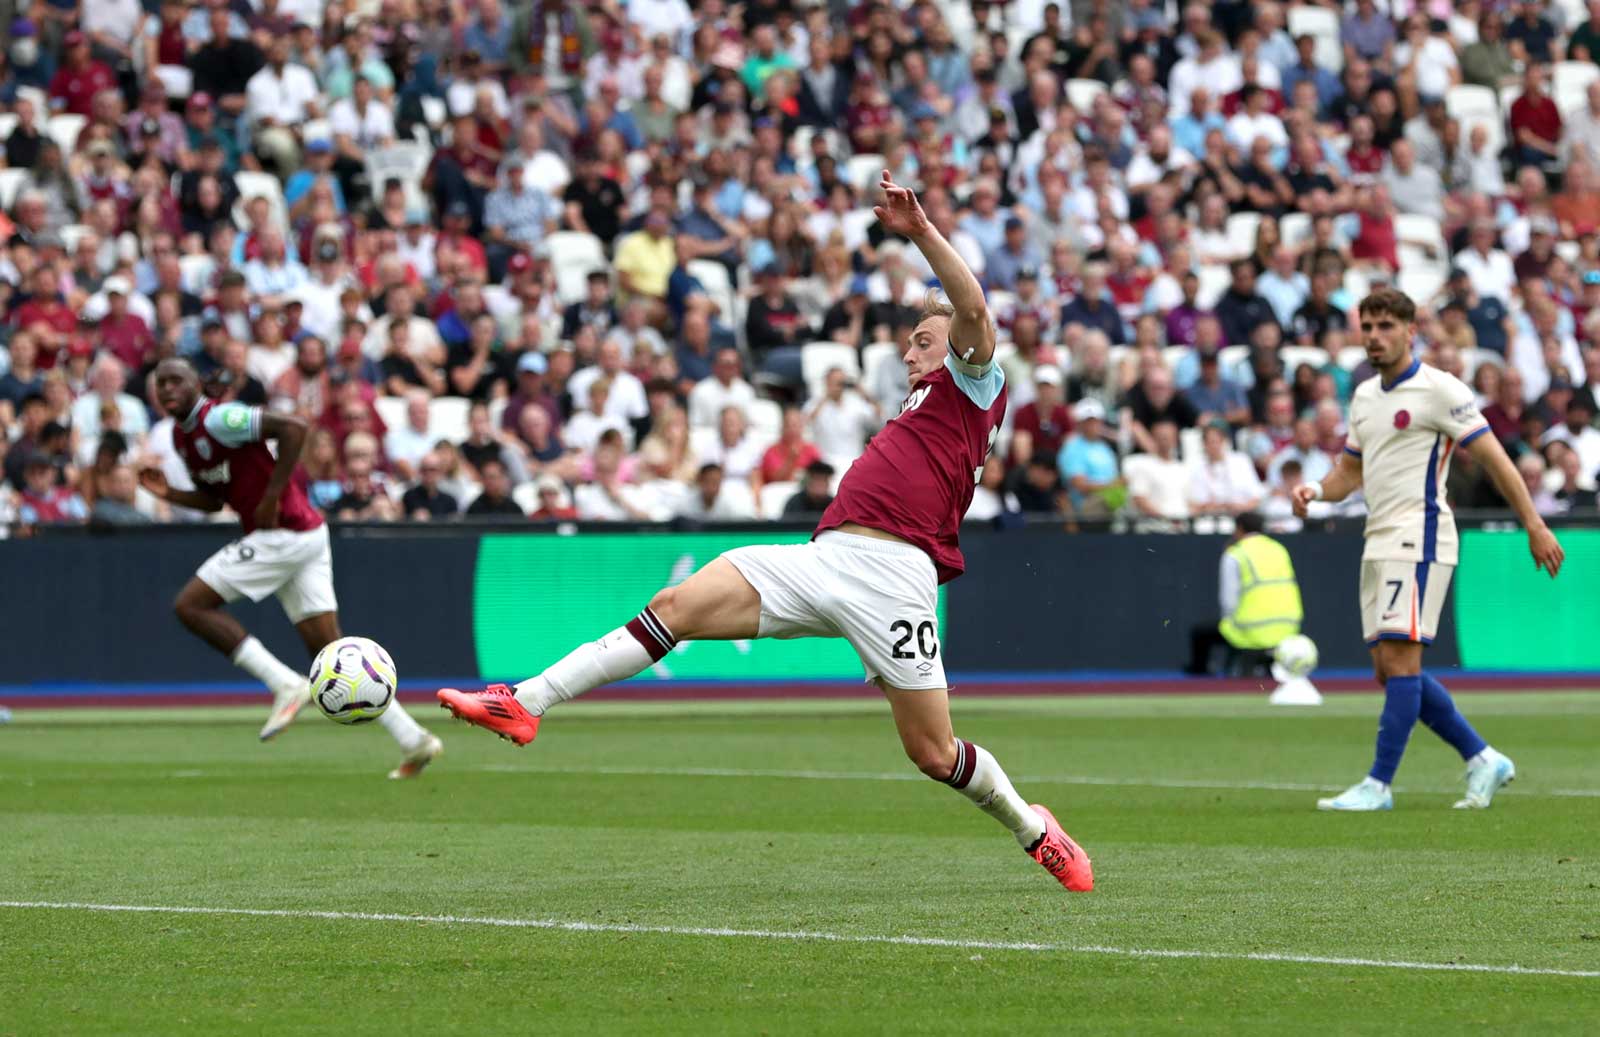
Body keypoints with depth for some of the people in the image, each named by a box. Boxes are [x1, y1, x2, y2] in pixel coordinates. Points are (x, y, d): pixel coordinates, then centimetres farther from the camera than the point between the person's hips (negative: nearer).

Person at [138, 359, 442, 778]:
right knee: (330, 650, 6)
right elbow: (213, 500, 27)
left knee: (190, 606, -7)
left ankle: (286, 684, -11)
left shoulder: (217, 420, -13)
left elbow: (292, 428, -22)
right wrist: (169, 494, 9)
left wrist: (271, 497, -21)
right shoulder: (182, 437, 16)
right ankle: (414, 740, 4)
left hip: (282, 535, -9)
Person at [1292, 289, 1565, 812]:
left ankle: (1378, 784, -11)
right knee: (1389, 668, 7)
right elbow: (1352, 471, 25)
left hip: (1418, 540, -9)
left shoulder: (1439, 390, -8)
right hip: (1379, 542, 9)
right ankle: (1482, 759, 17)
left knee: (1399, 660, -12)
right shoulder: (1364, 396, 16)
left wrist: (1534, 526, -12)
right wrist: (1316, 490, 2)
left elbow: (1493, 457, -9)